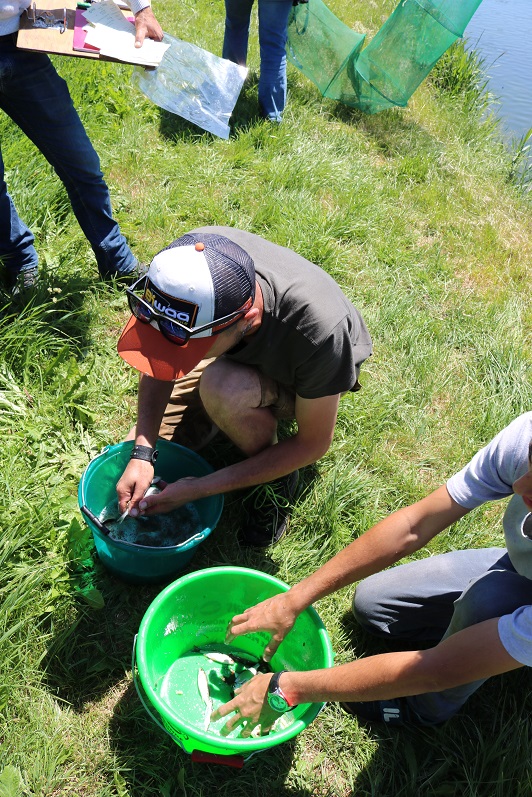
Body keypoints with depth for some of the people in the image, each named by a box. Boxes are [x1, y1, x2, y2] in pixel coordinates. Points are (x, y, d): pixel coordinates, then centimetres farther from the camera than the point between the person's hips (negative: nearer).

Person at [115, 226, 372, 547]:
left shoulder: (318, 331, -42)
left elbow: (314, 445, -26)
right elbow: (160, 360, -14)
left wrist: (200, 489, -26)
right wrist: (142, 452, -26)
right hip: (242, 353, 4)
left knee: (223, 388, -37)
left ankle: (276, 477, -7)